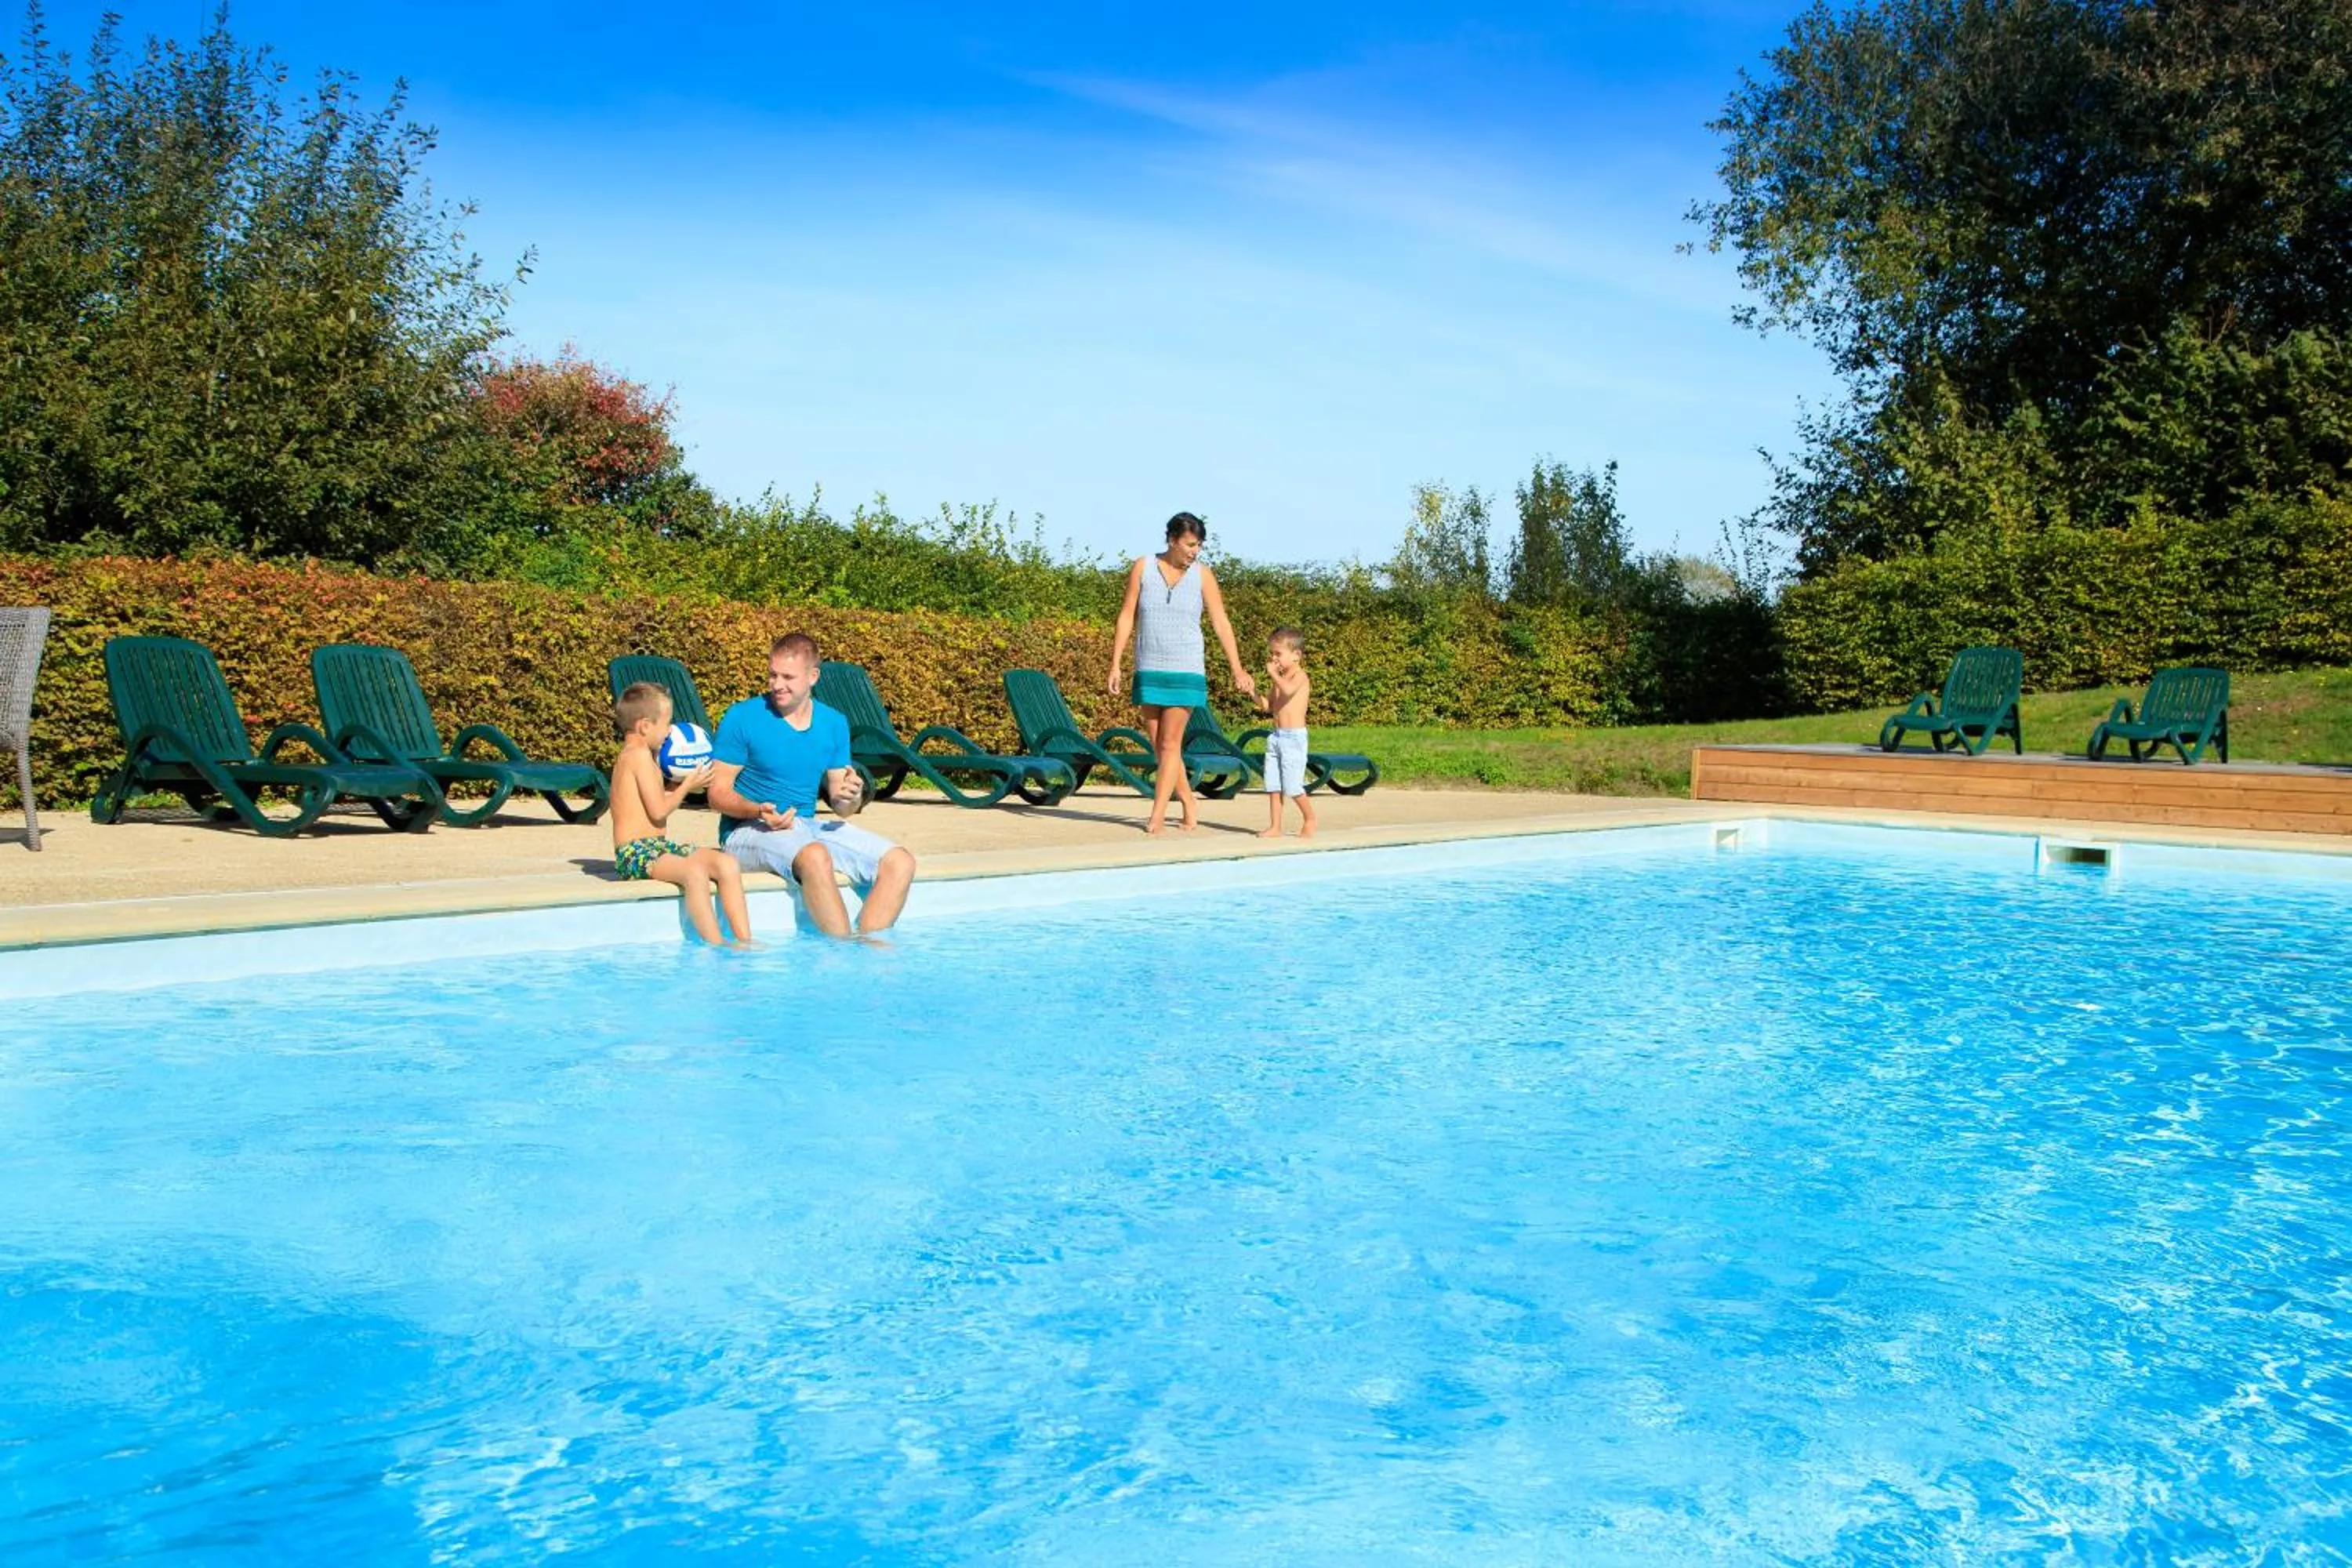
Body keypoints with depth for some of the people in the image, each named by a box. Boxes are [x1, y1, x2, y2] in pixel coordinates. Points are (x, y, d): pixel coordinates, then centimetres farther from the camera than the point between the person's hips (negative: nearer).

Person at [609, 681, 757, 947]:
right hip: (636, 852, -10)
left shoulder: (629, 756, 20)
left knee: (727, 864, -6)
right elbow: (659, 811, -15)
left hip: (660, 845, 10)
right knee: (695, 871, -35)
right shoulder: (640, 755, -11)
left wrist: (678, 785, 16)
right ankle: (716, 945, -36)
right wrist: (687, 786, -1)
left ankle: (744, 940, -14)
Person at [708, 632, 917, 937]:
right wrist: (760, 812, -26)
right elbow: (718, 794, -7)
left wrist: (851, 798, -15)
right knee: (815, 857, -38)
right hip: (748, 830, -6)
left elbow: (839, 805, 10)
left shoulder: (834, 723, 8)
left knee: (901, 863, -13)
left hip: (808, 827, 6)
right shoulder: (742, 718, -6)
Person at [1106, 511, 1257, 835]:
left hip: (1186, 672, -2)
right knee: (1158, 744, 6)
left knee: (1170, 744, -7)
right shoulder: (1143, 568, 1)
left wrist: (1237, 670, -3)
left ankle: (1157, 814, -5)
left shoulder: (1202, 574, -1)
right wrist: (1115, 664, 0)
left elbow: (1221, 623, 1)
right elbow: (1126, 617, 4)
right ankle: (1190, 805, 19)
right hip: (1149, 671, 2)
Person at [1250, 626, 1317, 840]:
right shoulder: (1281, 679, 16)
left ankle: (1310, 819, 15)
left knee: (1293, 785, -6)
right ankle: (1275, 827, 10)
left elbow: (1288, 689, -31)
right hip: (1276, 736, 8)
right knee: (1273, 785, 5)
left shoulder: (1299, 676, -8)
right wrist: (1252, 692, 4)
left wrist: (1273, 673, -20)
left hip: (1294, 737, -8)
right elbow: (1268, 706, 18)